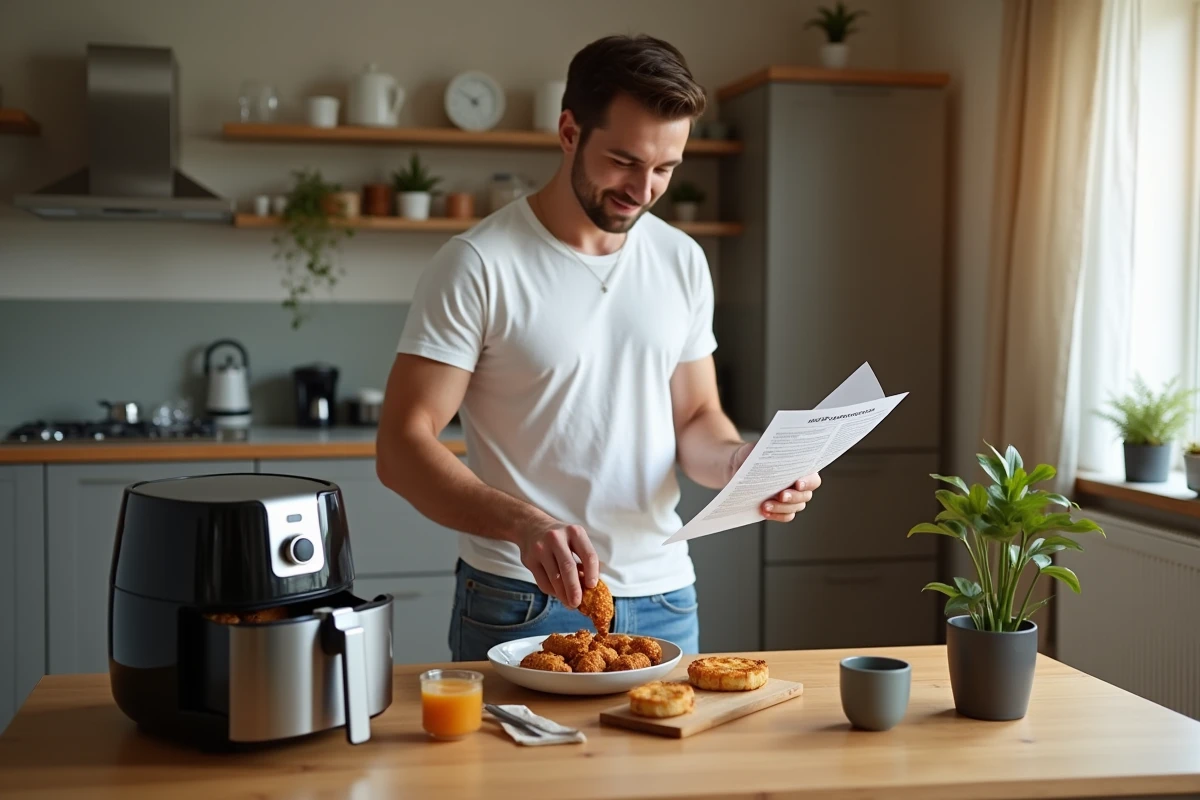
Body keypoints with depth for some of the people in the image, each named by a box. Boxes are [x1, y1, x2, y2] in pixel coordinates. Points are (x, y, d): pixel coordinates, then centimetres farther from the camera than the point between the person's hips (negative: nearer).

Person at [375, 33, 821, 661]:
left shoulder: (683, 262, 5)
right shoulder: (477, 265, -12)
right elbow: (402, 446, -15)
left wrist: (739, 462, -10)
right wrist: (524, 524, -30)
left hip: (664, 600, 5)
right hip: (520, 603, -4)